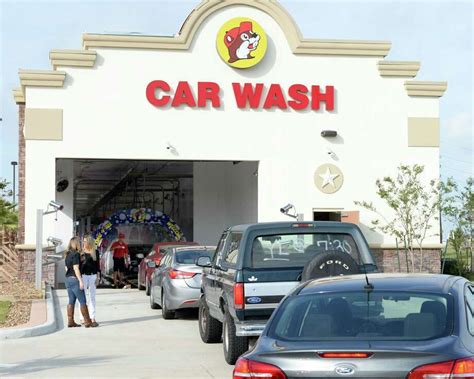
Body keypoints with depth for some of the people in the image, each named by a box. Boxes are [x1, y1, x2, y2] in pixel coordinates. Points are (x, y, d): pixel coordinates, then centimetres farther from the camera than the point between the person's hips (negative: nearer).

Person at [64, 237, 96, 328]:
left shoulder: (68, 255, 13)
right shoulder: (76, 254, -14)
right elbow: (76, 268, -19)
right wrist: (81, 280, -20)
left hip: (68, 279, 9)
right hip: (75, 279, -9)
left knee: (71, 301, 11)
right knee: (82, 301, -4)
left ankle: (70, 321, 10)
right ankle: (87, 321, -3)